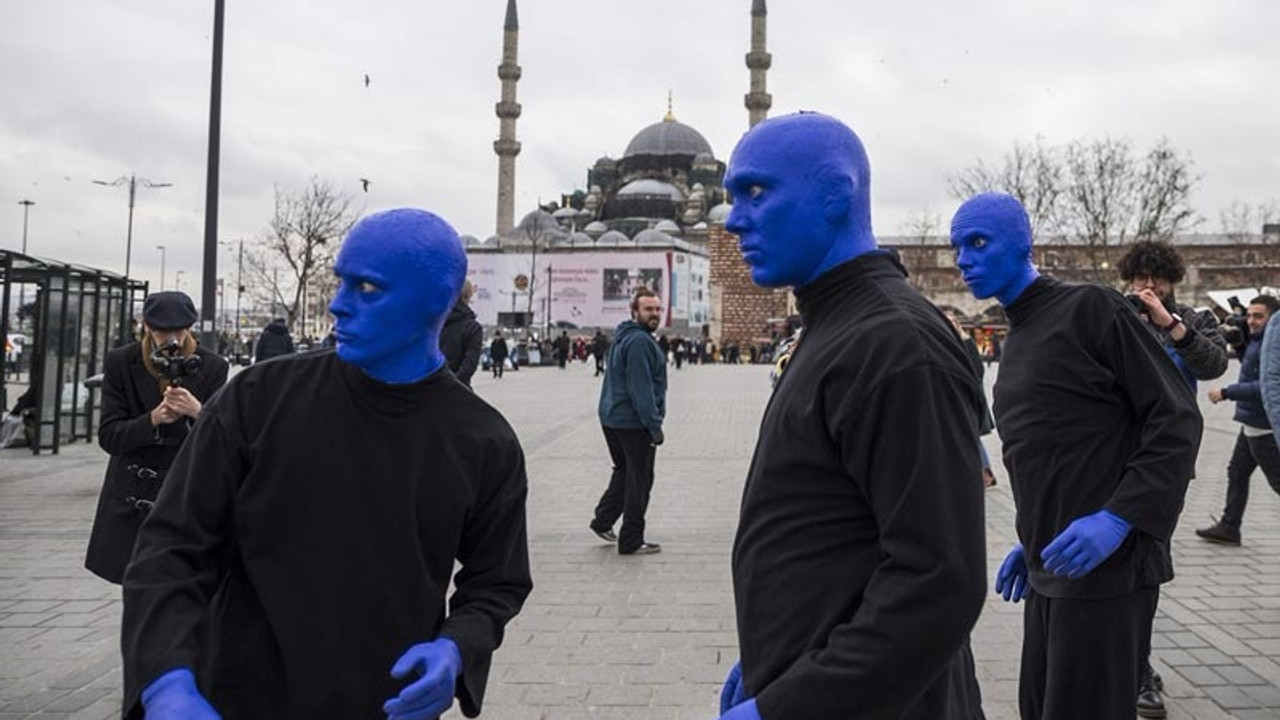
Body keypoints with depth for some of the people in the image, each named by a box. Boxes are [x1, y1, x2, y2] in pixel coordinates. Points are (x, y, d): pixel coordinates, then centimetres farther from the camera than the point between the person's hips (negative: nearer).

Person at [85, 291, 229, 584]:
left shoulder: (212, 367, -4)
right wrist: (154, 419, -22)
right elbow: (109, 437, -4)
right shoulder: (120, 362, -1)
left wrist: (198, 411, -25)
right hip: (133, 499, 2)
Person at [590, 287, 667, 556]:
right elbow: (642, 389, -23)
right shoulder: (640, 340, -18)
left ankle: (603, 521, 29)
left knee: (624, 470, 25)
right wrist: (655, 426, -20)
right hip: (634, 421, -10)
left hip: (612, 417, 10)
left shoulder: (623, 337, 14)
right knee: (639, 481, 1)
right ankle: (631, 542, 8)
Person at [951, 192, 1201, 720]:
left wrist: (1118, 518, -22)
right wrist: (1034, 541, 17)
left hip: (1106, 569, -8)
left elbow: (1177, 420, -12)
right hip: (1050, 569, 8)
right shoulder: (1016, 341, 15)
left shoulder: (1090, 308, -9)